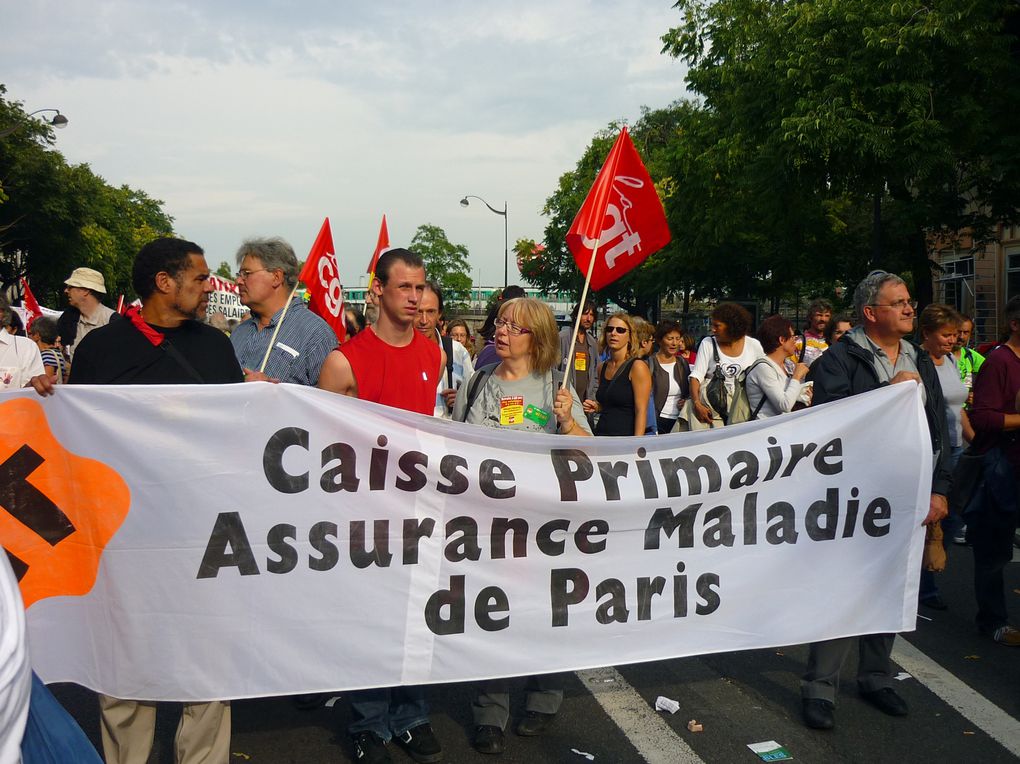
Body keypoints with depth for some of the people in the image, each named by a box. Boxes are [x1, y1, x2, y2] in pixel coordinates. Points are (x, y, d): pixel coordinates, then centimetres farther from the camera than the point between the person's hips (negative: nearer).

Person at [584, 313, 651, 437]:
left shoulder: (637, 367, -9)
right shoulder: (602, 367, 10)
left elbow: (641, 411, -14)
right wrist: (596, 408, 4)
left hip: (625, 437, -6)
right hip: (600, 432, 6)